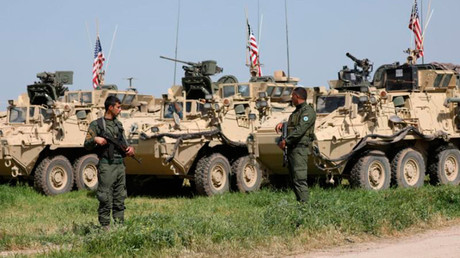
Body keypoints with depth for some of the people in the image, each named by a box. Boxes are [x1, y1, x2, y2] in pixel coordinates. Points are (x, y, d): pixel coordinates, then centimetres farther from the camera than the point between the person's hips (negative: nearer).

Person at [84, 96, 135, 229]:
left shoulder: (118, 124, 17)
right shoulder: (96, 124, -3)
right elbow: (87, 145, -6)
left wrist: (129, 149, 3)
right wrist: (95, 140, -26)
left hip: (120, 165, 7)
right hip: (106, 166, -7)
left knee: (120, 200, 10)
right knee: (106, 200, -6)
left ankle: (120, 225, 16)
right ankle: (105, 227, -2)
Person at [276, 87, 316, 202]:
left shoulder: (308, 111, -10)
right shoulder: (296, 111, 22)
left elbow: (300, 130, -21)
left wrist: (285, 141, -22)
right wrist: (282, 124, 11)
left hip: (300, 148, -10)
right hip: (292, 149, 10)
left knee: (299, 179, -15)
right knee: (294, 179, 10)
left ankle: (303, 202, -17)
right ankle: (299, 201, 13)